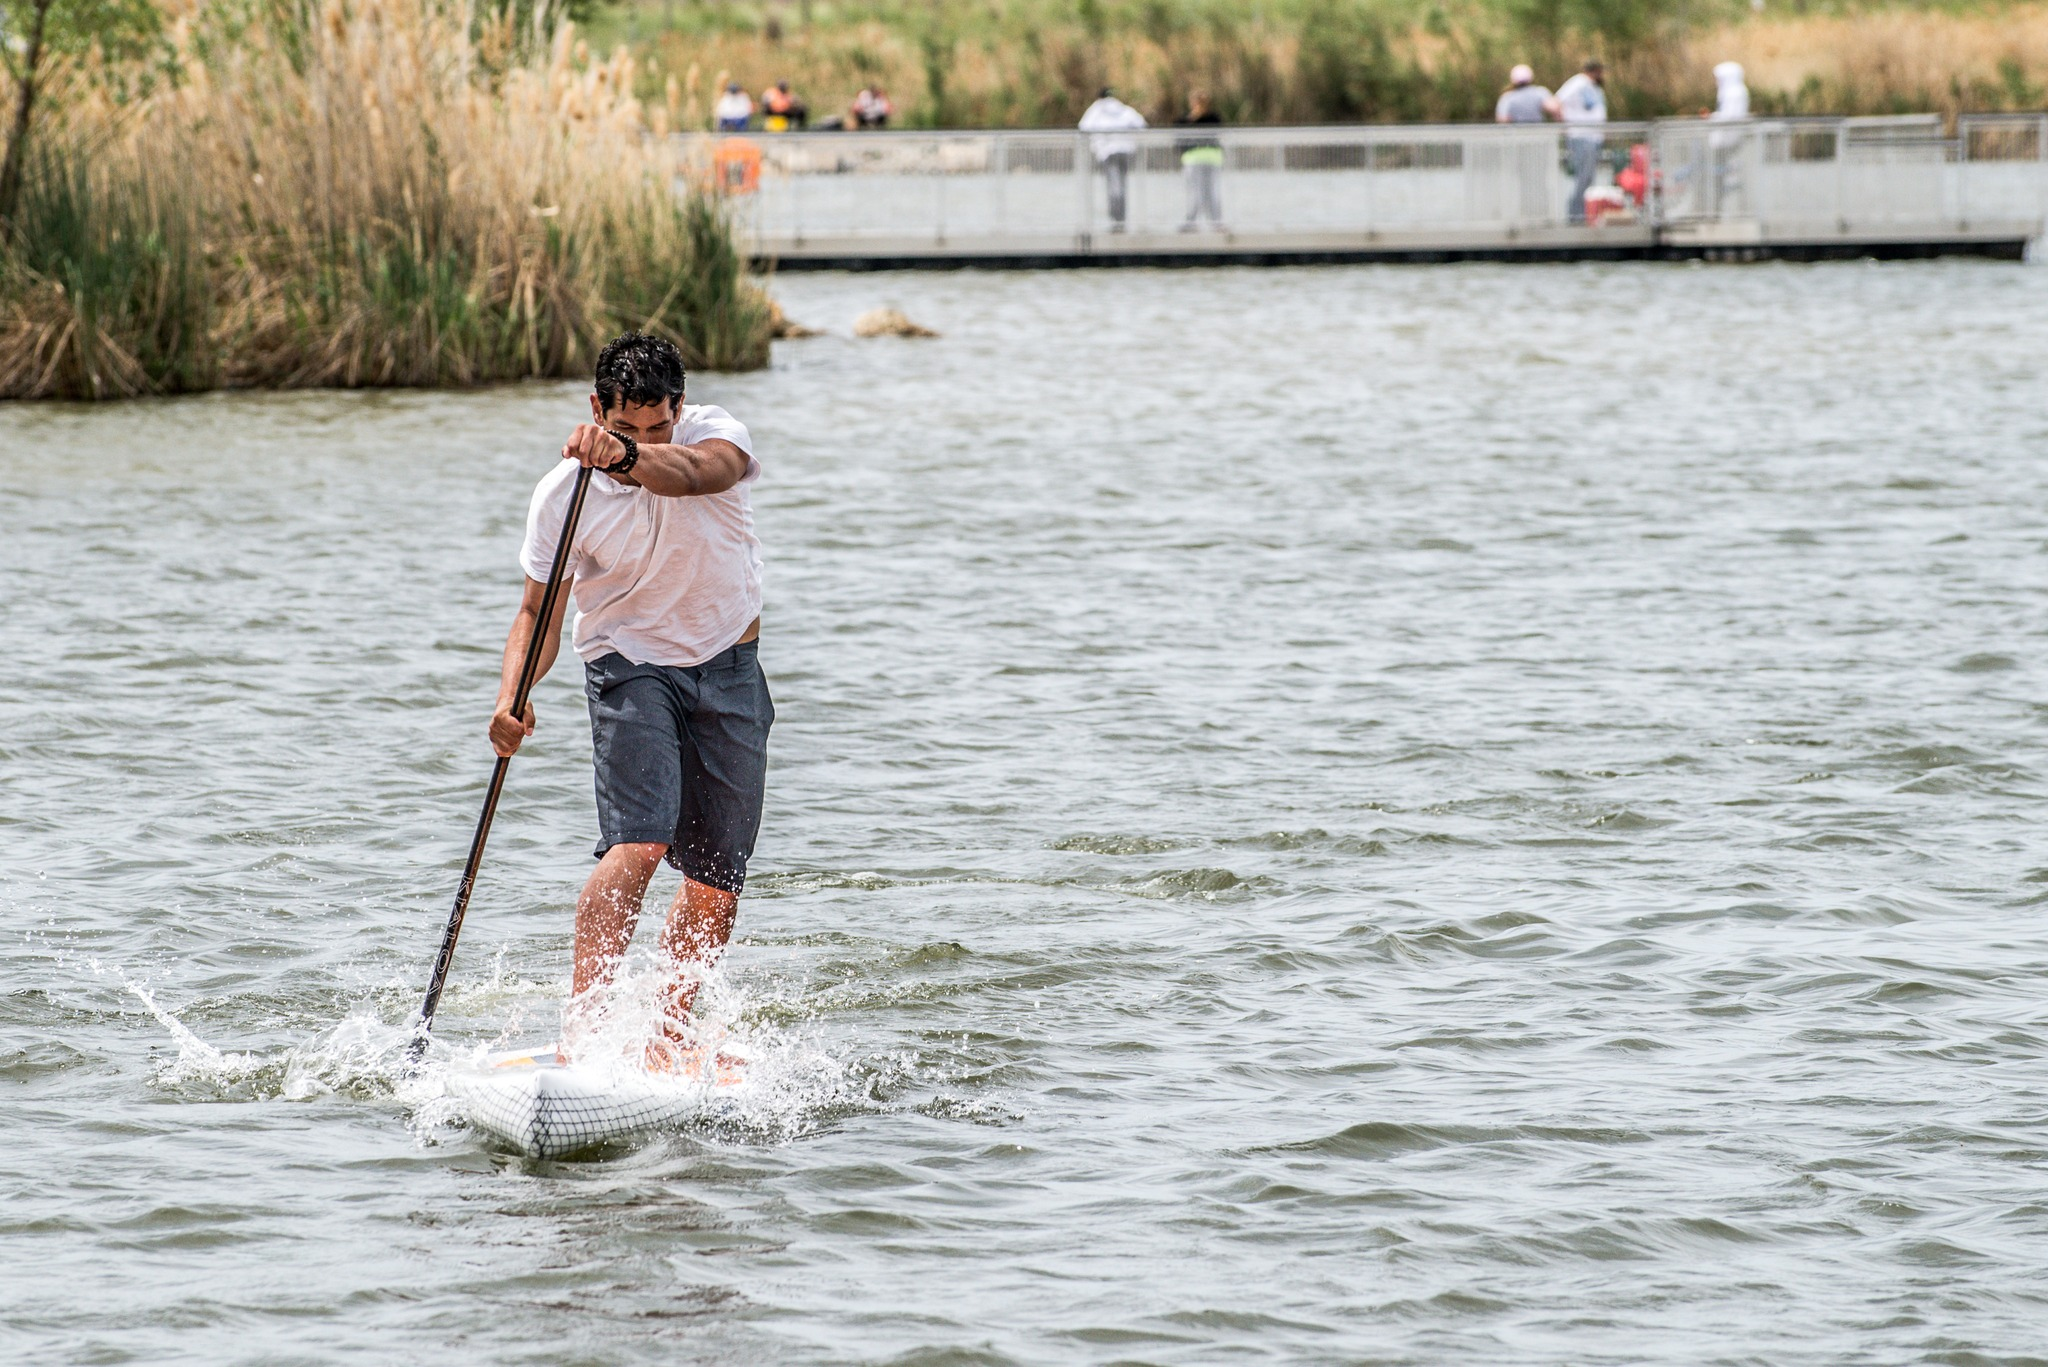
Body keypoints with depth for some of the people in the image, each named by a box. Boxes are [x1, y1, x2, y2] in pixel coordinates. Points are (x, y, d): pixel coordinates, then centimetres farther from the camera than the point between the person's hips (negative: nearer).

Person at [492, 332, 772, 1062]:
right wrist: (513, 695, -26)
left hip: (729, 671, 3)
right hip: (631, 666, -2)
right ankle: (581, 1029, -31)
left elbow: (697, 473, -40)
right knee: (638, 843, -24)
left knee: (716, 880, 4)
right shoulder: (564, 493, -14)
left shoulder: (715, 434, -14)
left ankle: (668, 1041, 17)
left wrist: (628, 457, -60)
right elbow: (539, 611, -7)